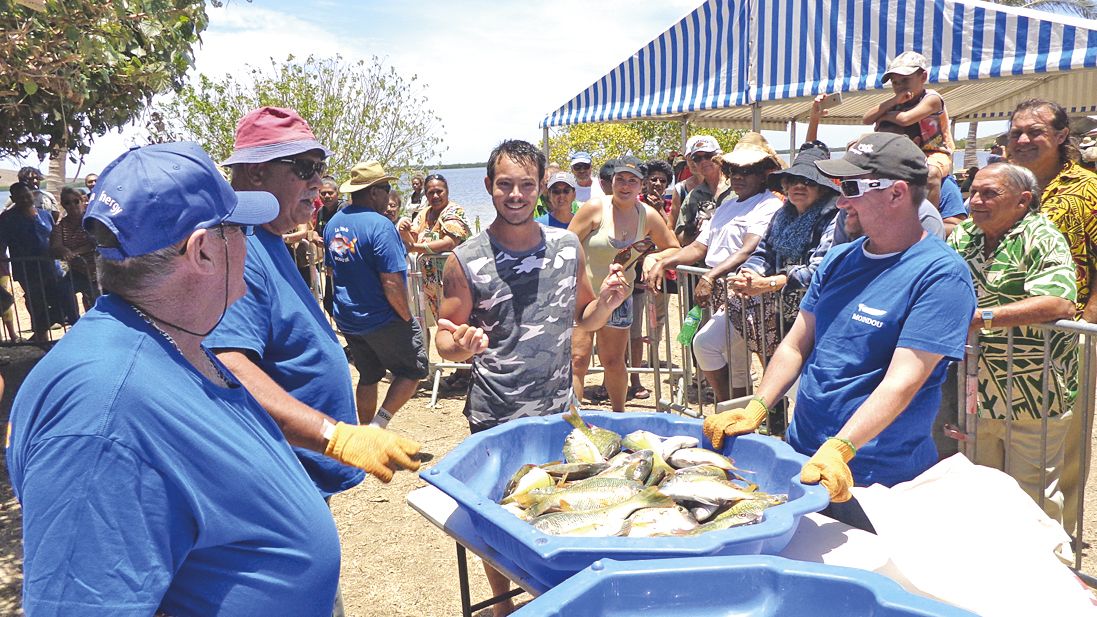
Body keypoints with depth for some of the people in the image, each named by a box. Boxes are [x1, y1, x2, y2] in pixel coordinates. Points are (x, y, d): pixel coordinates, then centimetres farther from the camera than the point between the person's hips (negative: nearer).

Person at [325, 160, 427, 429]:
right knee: (413, 371, 9)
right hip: (383, 320, -8)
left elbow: (331, 270, 16)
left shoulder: (333, 223, 5)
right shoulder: (380, 226, -21)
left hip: (347, 320, 8)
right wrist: (407, 317, -11)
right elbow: (392, 283, -24)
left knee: (368, 377, 21)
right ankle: (378, 425, -2)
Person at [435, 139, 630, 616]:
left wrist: (606, 300, -11)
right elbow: (445, 340, -5)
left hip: (561, 410, 3)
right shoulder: (465, 262, -11)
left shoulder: (568, 246, -1)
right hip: (495, 418, -3)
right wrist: (459, 345, -27)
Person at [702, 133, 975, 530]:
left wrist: (839, 449, -32)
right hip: (801, 459, 6)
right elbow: (796, 344, 7)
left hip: (876, 483, -6)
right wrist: (756, 408, -6)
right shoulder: (839, 259, 7)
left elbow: (904, 379, -23)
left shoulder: (941, 274, -15)